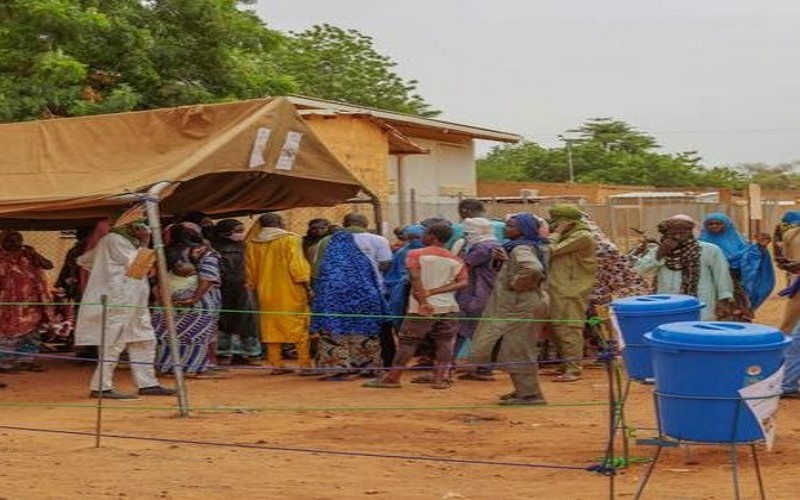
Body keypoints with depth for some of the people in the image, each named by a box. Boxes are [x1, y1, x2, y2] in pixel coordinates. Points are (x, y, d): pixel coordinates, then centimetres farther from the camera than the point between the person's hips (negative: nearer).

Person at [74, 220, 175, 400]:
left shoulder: (125, 241, 19)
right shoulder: (114, 240, -11)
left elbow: (84, 260, 25)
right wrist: (144, 244, -8)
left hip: (133, 302, 10)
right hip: (118, 302, -10)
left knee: (143, 340, 8)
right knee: (114, 344, -8)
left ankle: (147, 384, 12)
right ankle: (101, 387, -3)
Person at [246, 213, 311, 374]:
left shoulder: (252, 244, 6)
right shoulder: (290, 239, -8)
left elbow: (250, 270, 12)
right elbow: (297, 265, -14)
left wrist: (254, 286, 23)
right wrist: (306, 287, -9)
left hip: (266, 292, 5)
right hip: (290, 291, -4)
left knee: (272, 328, 10)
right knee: (300, 327, 1)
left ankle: (276, 365, 8)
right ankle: (304, 364, -4)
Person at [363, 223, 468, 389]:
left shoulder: (416, 254, -1)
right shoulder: (455, 260, 9)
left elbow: (415, 278, -14)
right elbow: (463, 282, -2)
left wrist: (423, 300, -18)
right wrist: (433, 292, -8)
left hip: (422, 308, -3)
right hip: (449, 307, 3)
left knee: (407, 342, 3)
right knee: (444, 344, 8)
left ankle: (393, 377, 6)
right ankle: (440, 378, 1)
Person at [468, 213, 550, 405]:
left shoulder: (521, 248, -16)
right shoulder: (535, 247, 14)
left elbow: (533, 268, -36)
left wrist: (516, 283, -23)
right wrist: (506, 261, 10)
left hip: (522, 306, -10)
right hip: (518, 305, 10)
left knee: (516, 351, -5)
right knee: (516, 350, 18)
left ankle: (529, 394, -2)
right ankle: (523, 390, 25)